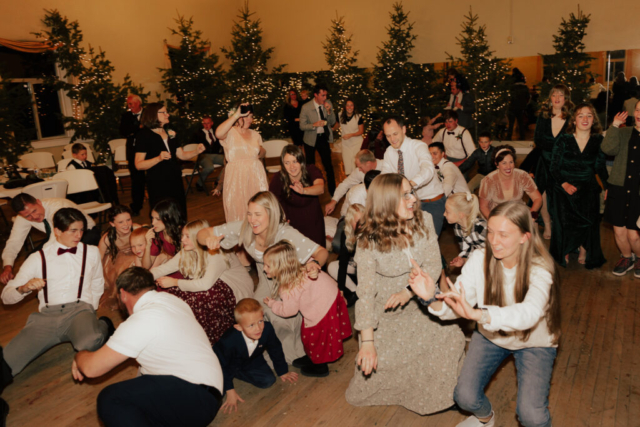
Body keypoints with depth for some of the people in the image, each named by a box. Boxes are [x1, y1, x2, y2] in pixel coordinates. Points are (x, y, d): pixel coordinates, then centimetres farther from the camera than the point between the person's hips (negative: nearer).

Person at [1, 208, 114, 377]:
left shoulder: (91, 252, 14)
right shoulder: (38, 258, 10)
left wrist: (90, 311, 8)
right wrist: (24, 288, -14)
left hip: (79, 309, 1)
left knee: (90, 343, -34)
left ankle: (103, 326, -2)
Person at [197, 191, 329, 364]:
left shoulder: (286, 234, -35)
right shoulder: (244, 229, -25)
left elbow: (322, 252, -33)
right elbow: (202, 234, -19)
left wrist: (315, 263, -56)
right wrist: (209, 239, -44)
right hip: (267, 282, 4)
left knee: (281, 317, -18)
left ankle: (295, 354, 9)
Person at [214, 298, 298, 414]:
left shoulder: (267, 329, -30)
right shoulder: (229, 341, -41)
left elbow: (275, 350, -9)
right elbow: (223, 366, -24)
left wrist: (282, 372, 4)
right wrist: (230, 391, -20)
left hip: (251, 362, 5)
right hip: (228, 365, -4)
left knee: (268, 381, -8)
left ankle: (238, 374, 12)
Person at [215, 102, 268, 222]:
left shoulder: (255, 134, 15)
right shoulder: (230, 132, -4)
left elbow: (261, 154, 26)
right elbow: (218, 133, -29)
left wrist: (261, 151, 0)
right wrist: (236, 115, -26)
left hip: (256, 175, 5)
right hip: (236, 175, -5)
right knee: (237, 207, -1)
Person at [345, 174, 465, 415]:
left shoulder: (424, 221, -9)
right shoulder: (369, 240, -19)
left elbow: (433, 265, -10)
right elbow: (365, 291, -21)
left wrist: (408, 291, -28)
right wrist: (367, 341, -27)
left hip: (420, 302, 3)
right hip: (386, 313, -2)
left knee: (450, 338, -15)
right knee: (377, 359, -16)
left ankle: (446, 393, 15)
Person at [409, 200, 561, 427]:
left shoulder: (540, 270, -28)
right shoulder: (480, 259, -20)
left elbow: (529, 312, -48)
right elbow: (456, 307, -24)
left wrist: (477, 314, -64)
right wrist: (433, 298, -47)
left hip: (533, 342, -2)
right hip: (491, 336, 3)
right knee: (464, 397, -10)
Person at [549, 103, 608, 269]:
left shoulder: (599, 141, 3)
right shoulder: (564, 140, -3)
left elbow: (601, 168, 7)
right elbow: (554, 167, -2)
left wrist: (606, 186, -5)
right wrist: (564, 184, -13)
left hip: (588, 190, 1)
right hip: (564, 189, -1)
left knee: (588, 223, -8)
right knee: (565, 222, -5)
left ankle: (584, 253, 15)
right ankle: (564, 254, 18)